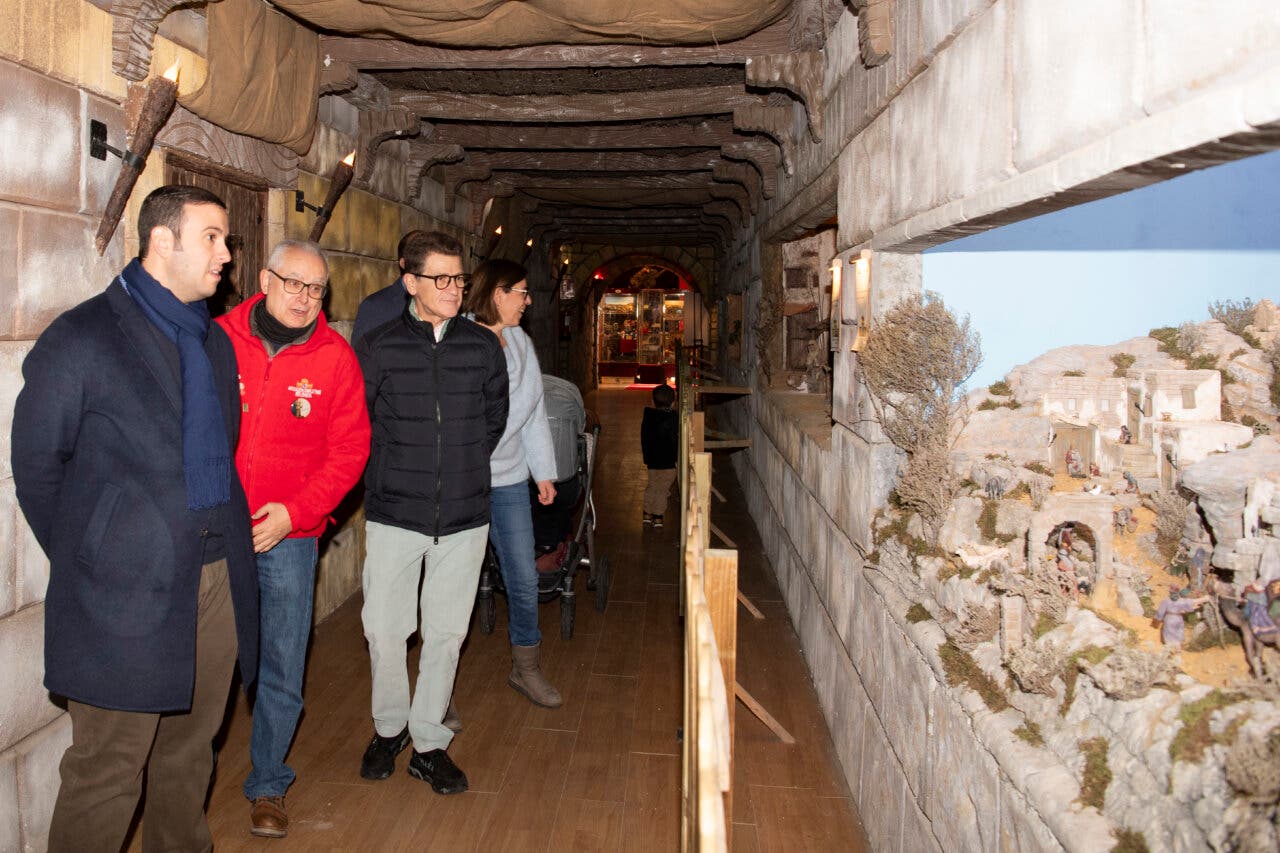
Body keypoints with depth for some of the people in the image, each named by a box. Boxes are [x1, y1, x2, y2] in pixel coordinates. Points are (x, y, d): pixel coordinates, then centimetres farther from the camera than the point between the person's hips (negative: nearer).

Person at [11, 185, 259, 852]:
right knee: (107, 772, 5)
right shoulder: (80, 338, -8)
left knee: (190, 749, 19)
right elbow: (36, 465, -3)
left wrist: (231, 541, 10)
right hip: (127, 591, -6)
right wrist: (85, 558, 0)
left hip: (217, 578, 6)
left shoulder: (215, 342, 13)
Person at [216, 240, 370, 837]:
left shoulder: (334, 357, -1)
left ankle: (267, 785, 27)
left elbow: (349, 449, -1)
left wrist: (295, 511, -10)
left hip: (289, 537, 0)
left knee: (282, 669, 8)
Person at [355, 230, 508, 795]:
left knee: (446, 631, 8)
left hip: (465, 514, 2)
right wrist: (391, 472, 5)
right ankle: (389, 727, 30)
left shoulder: (483, 347, 4)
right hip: (394, 513, -1)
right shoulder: (379, 347, -3)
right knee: (383, 627, 5)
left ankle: (429, 743, 24)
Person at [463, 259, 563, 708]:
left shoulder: (520, 343, 10)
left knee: (524, 578, 9)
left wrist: (544, 471, 14)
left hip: (509, 478, 6)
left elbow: (534, 411, 15)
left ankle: (526, 668, 28)